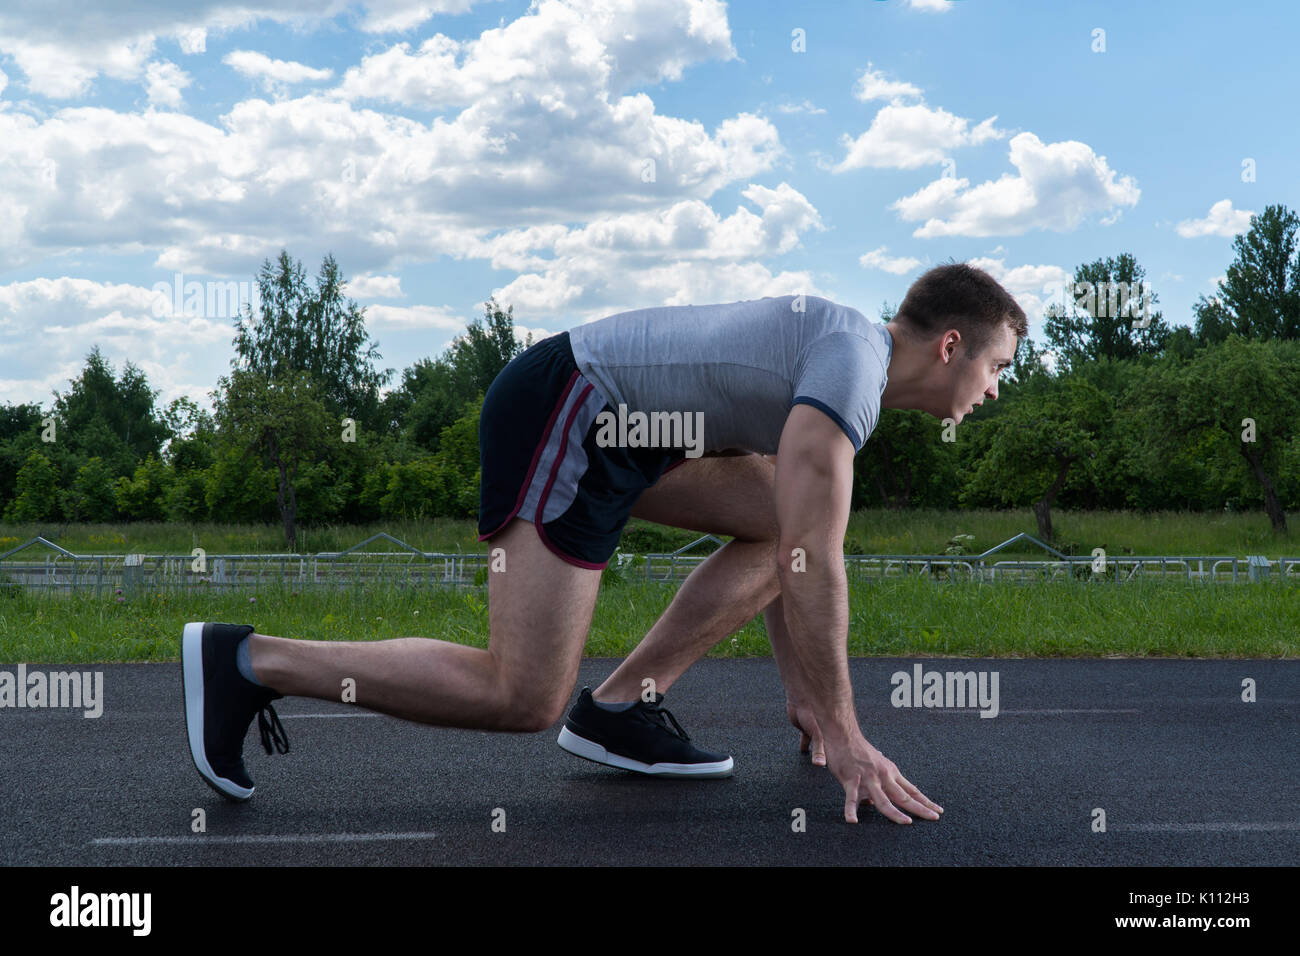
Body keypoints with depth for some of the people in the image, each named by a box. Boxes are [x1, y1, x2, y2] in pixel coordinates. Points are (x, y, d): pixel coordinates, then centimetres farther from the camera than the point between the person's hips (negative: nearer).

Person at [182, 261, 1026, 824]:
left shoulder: (842, 347, 17)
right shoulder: (856, 364, -14)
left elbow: (783, 542, 24)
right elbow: (809, 562, -21)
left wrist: (804, 691, 25)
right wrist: (842, 734, -14)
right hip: (564, 417, -10)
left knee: (781, 515, 12)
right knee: (522, 698, -13)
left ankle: (620, 707, 8)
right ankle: (243, 660, -7)